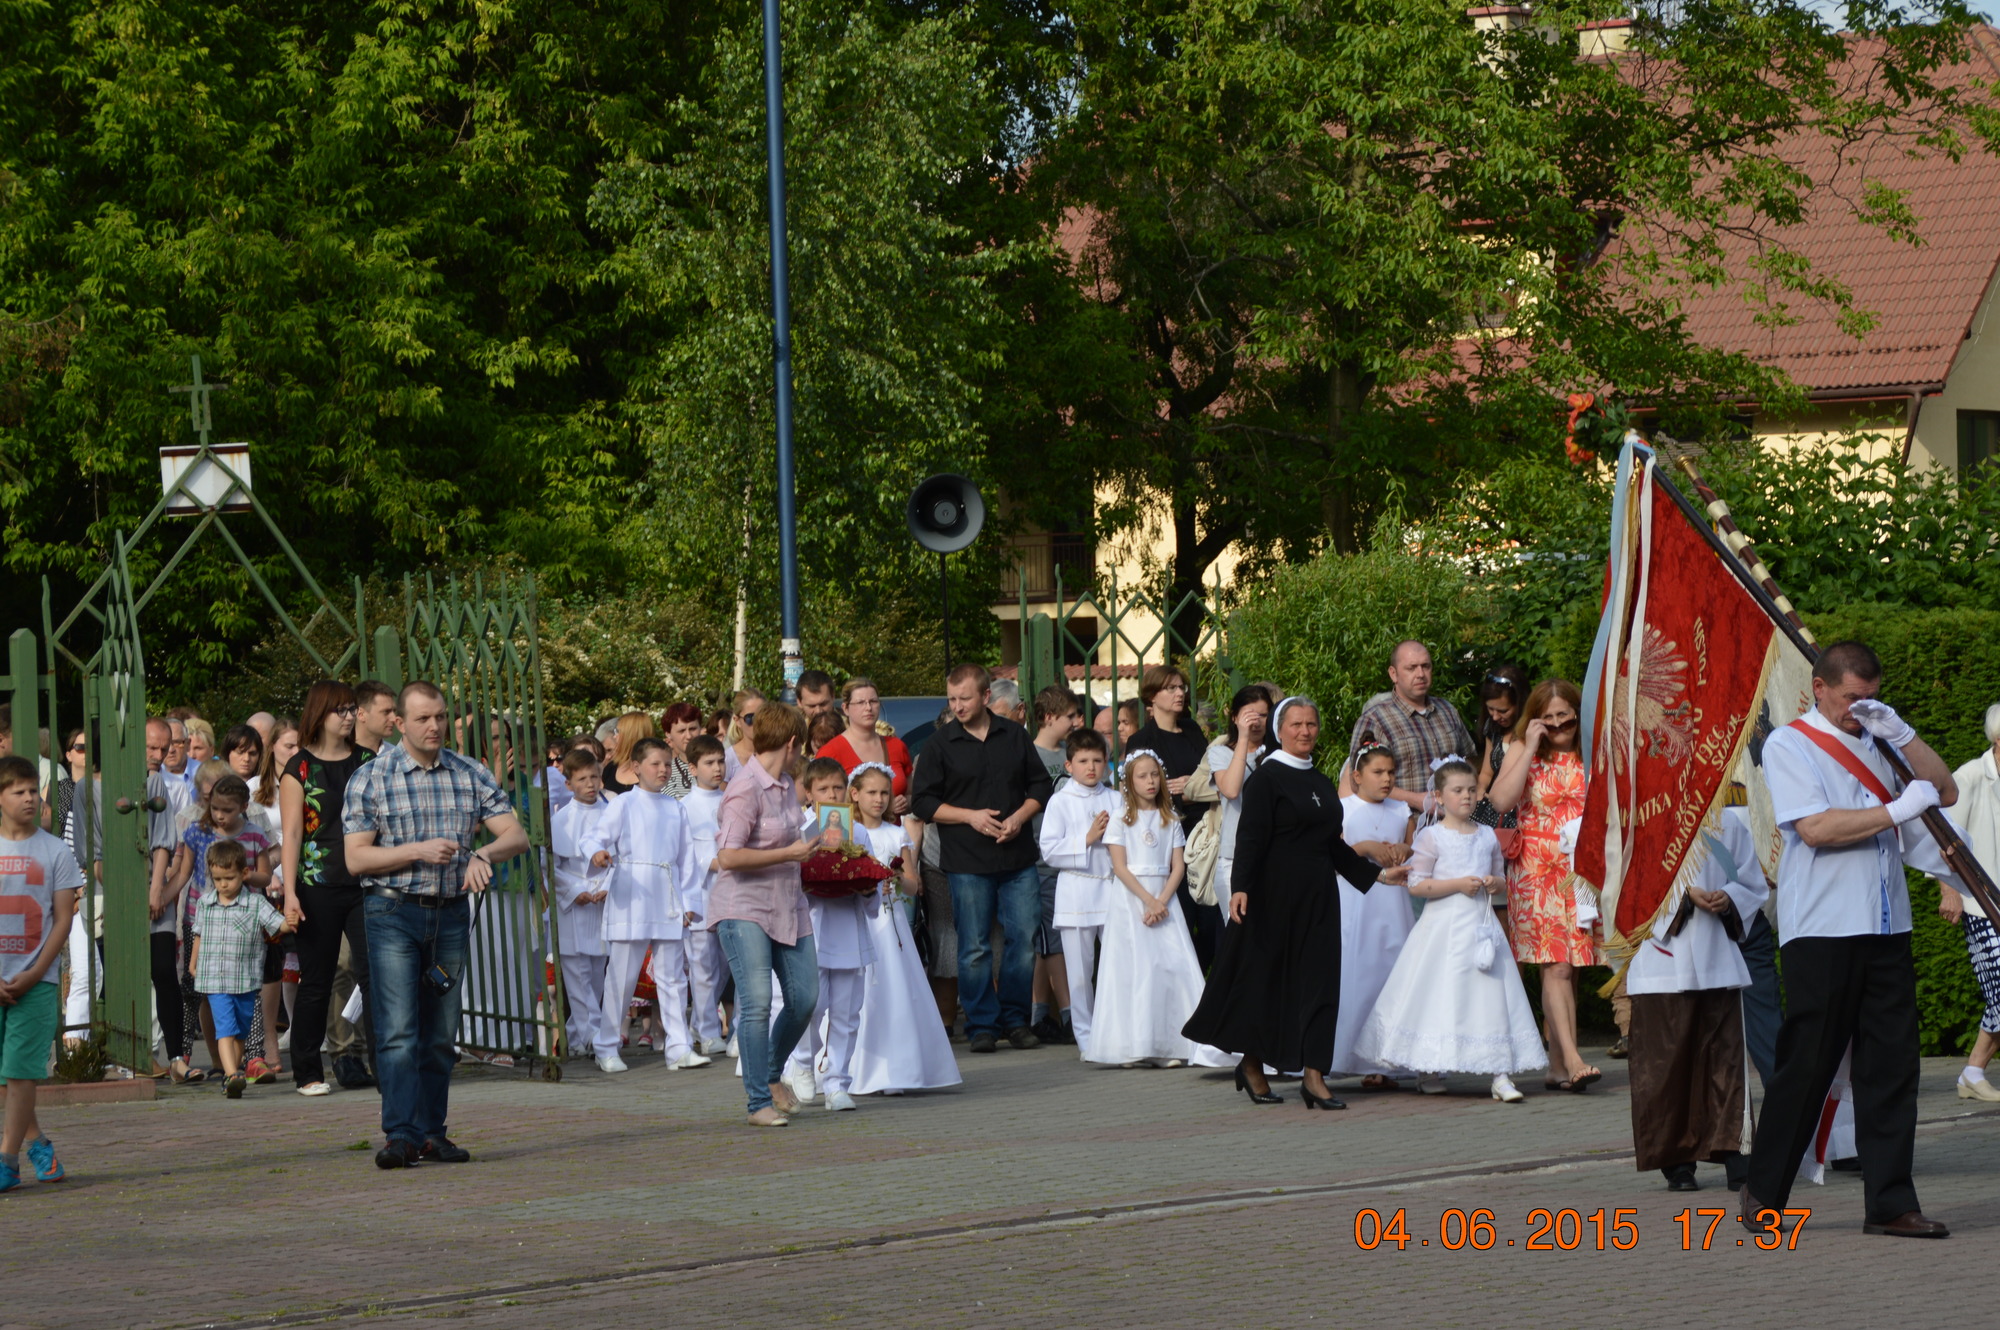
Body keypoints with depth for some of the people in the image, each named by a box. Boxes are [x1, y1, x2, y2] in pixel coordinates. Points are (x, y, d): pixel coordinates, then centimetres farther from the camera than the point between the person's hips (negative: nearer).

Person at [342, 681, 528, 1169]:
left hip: (451, 913, 4)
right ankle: (400, 1134, -16)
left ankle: (431, 1132, 14)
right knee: (399, 1032, -12)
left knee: (441, 1033, 7)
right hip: (394, 913, -4)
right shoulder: (371, 779, -3)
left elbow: (516, 835, 2)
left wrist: (483, 854, -19)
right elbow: (356, 857, -6)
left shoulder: (471, 775, 6)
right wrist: (419, 851, -18)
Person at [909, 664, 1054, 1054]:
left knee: (1024, 939, 1)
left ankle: (1015, 1018, 13)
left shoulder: (1014, 736, 9)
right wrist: (970, 816, -11)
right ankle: (981, 1025, 7)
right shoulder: (941, 744, 1)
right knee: (974, 948, -1)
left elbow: (1041, 784, 14)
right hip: (967, 863, -2)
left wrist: (1019, 817, -4)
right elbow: (922, 802, 0)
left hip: (1018, 857, 2)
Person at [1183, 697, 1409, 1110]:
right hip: (1274, 894, -6)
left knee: (1318, 979, 0)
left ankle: (1313, 1075, -2)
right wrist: (1240, 887, -24)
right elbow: (1251, 837, -14)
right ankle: (1252, 1065, 19)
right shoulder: (1266, 777, -6)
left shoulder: (1321, 782, 15)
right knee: (1266, 978, 3)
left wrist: (1377, 873, 19)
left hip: (1317, 895, 6)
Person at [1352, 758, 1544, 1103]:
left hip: (1482, 924, 4)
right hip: (1444, 925, -4)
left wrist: (1495, 883, -3)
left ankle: (1500, 1075, -6)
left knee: (1491, 996, -3)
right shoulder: (1431, 837, -3)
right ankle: (1430, 1069, 13)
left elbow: (1501, 878, 21)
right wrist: (1457, 884, -16)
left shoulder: (1488, 836, 12)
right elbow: (1416, 884, -9)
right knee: (1441, 995, -2)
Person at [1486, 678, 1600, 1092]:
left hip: (1583, 871, 3)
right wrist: (1531, 748, -11)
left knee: (1568, 967, 3)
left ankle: (1558, 1065, 7)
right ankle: (1571, 1058, -24)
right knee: (1556, 965, -14)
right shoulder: (1522, 750, 4)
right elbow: (1501, 800, -13)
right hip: (1537, 870, -3)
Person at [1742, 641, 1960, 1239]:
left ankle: (1891, 1204, 4)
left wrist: (1900, 734, -2)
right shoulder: (1788, 745, -1)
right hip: (1822, 933, -6)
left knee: (1892, 1065, 1)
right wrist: (1898, 810, -14)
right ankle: (1763, 1195, 11)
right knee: (1805, 1066, -2)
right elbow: (1815, 826, -15)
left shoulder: (1876, 742, 18)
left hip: (1886, 929, 6)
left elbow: (1945, 791, 12)